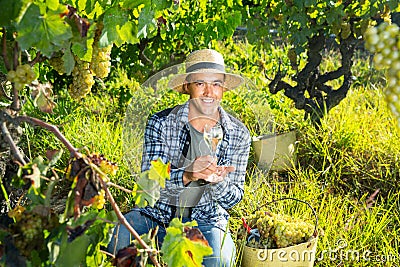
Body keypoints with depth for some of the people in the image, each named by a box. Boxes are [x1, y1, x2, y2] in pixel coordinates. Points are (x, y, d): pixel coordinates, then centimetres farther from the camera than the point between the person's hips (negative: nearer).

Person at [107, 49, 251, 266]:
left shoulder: (238, 134, -1)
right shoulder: (160, 123, -6)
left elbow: (232, 199, 0)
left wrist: (218, 181, -24)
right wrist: (187, 175, -35)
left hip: (205, 221, 1)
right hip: (156, 214, 0)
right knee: (117, 239, -28)